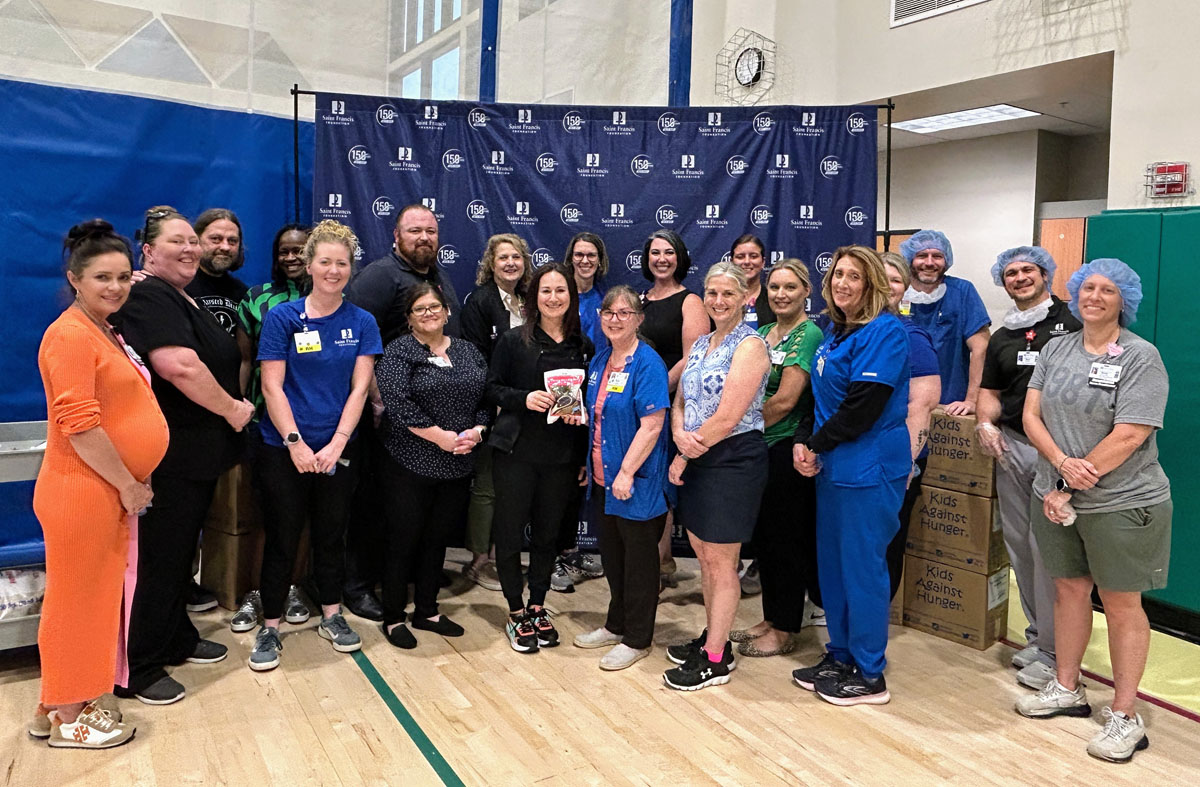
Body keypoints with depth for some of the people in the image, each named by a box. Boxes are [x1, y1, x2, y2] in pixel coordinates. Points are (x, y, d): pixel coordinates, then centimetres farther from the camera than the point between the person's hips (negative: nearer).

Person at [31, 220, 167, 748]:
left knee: (98, 598, 17)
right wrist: (129, 485, -15)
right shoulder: (70, 334, -16)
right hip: (82, 493, -9)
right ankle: (66, 720, 19)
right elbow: (80, 425, -21)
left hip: (110, 493, 9)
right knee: (78, 600, 3)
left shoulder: (105, 332, 13)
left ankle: (62, 703, 31)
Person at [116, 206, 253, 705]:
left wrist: (232, 410, 14)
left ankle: (177, 639, 34)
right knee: (156, 560, 0)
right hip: (168, 456, -10)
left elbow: (219, 361, 28)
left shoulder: (184, 300, 16)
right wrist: (234, 410, -16)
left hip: (198, 454, 10)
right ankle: (137, 671, 12)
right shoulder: (148, 298, -15)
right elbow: (180, 366, -28)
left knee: (181, 551, 19)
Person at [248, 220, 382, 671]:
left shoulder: (362, 323, 2)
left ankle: (331, 616, 30)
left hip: (338, 450, 2)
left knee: (331, 533, 14)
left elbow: (359, 388, -3)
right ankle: (270, 628, 20)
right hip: (285, 449, -2)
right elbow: (272, 385, -7)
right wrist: (296, 443, -15)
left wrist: (336, 443, -12)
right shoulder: (282, 317, -3)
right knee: (282, 538, 6)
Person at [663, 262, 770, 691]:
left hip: (734, 460, -8)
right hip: (697, 460, 8)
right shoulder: (700, 345, 13)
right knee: (704, 554, 16)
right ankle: (712, 637, 31)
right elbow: (679, 402, 12)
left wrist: (684, 457, -10)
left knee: (720, 561, 2)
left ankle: (715, 659, 14)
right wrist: (680, 434, -11)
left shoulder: (750, 345, -12)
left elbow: (727, 418, -19)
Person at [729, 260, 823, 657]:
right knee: (764, 535, 15)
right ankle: (770, 619, 29)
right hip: (760, 448, 8)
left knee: (786, 539, 2)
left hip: (787, 449, -8)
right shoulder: (763, 332, 13)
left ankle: (784, 631, 16)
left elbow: (784, 401, -18)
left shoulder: (808, 334, -12)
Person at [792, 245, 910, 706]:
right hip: (834, 465, 9)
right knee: (832, 561, 14)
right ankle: (840, 656, 29)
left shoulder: (884, 332, -14)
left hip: (869, 469, -8)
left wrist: (815, 446, -11)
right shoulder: (834, 331, 13)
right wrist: (809, 447, -1)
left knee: (862, 566, 0)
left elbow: (862, 407, -20)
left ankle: (869, 676, 15)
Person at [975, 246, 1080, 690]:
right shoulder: (1002, 337, 18)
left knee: (1047, 546, -6)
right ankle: (1036, 634, 23)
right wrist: (986, 423, 0)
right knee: (1018, 544, 9)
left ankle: (1052, 650, 5)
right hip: (1011, 446, 6)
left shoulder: (1071, 324, -2)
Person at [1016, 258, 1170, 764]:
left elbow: (1128, 437, -17)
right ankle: (1066, 689, 31)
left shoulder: (1141, 357, -10)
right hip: (1056, 496, 5)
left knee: (1121, 605, 5)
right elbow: (1031, 415, 2)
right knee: (1069, 590, 15)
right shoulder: (1056, 349, 7)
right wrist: (1063, 463, -16)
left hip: (1121, 504, -5)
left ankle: (1125, 717, 17)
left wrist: (1069, 490, -15)